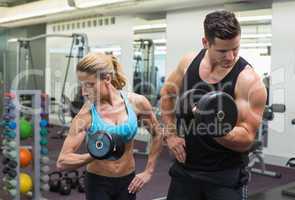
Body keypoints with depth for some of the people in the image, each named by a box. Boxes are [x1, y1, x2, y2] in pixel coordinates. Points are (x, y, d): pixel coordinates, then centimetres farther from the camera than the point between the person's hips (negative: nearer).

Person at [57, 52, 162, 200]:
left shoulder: (137, 102, -11)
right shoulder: (86, 114, -16)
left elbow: (157, 135, 5)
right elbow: (62, 161, -16)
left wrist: (148, 171, 4)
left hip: (127, 181, 2)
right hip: (98, 183, -2)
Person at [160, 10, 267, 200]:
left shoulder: (249, 81, -18)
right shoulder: (189, 62, -5)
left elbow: (246, 139, -18)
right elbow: (167, 93, 13)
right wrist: (170, 133, 4)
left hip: (226, 175, -4)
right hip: (185, 167, 4)